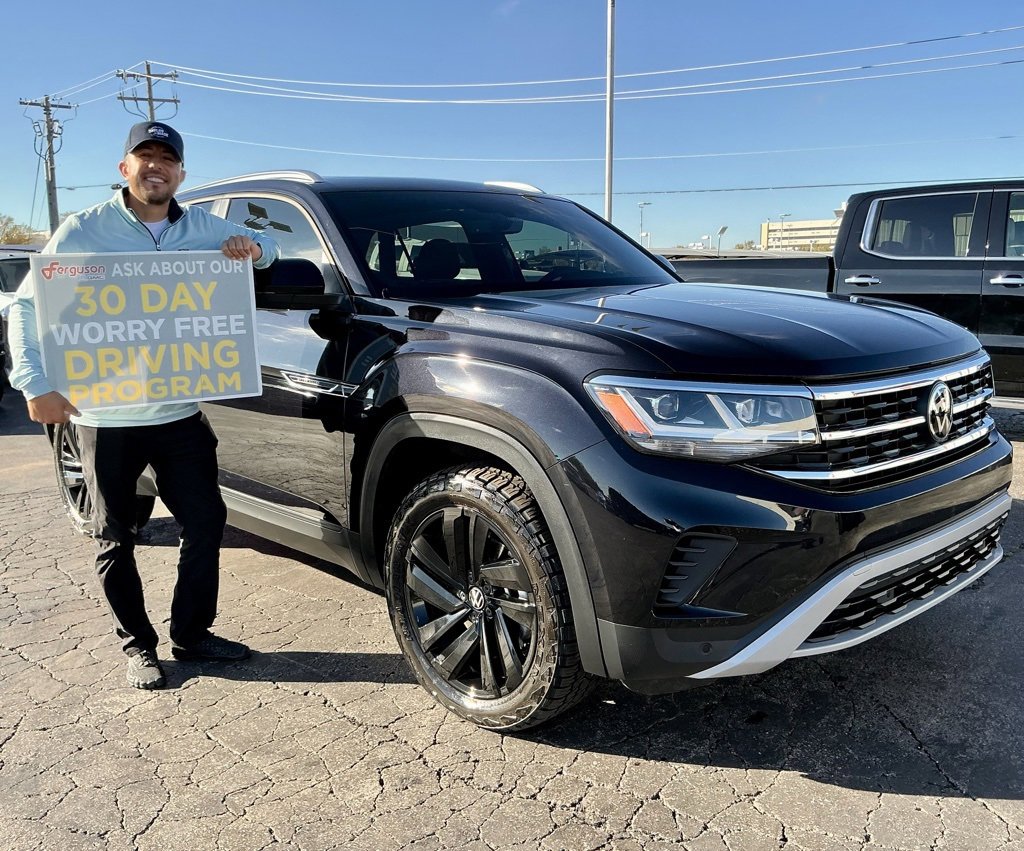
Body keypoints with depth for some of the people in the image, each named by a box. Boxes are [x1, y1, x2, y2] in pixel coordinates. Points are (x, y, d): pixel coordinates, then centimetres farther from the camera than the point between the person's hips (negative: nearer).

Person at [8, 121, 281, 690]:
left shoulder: (201, 227, 6)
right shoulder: (83, 231, -3)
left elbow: (266, 248, 18)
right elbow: (27, 307, -3)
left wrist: (251, 247, -8)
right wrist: (37, 385, -16)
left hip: (181, 413, 3)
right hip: (107, 419, -3)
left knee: (206, 520, 7)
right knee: (118, 538, 7)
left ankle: (192, 633, 25)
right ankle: (138, 646, 24)